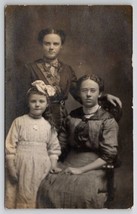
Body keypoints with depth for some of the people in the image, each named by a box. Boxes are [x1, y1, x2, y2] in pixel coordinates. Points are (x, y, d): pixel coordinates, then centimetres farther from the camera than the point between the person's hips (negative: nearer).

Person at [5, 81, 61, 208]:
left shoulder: (49, 125, 7)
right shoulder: (19, 122, -1)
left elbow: (54, 148, 12)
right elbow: (10, 145, -2)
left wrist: (53, 165, 0)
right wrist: (11, 167, -6)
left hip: (41, 167, 2)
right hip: (21, 165, -2)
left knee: (37, 198, 5)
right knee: (19, 196, 2)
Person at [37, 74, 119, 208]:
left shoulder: (108, 121, -1)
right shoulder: (72, 117, 13)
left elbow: (108, 155, -7)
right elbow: (61, 145, 15)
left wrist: (81, 170, -12)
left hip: (94, 167, -3)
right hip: (68, 164, 4)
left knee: (84, 191, -32)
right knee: (46, 186, -22)